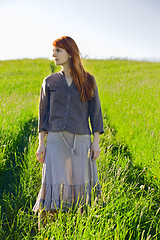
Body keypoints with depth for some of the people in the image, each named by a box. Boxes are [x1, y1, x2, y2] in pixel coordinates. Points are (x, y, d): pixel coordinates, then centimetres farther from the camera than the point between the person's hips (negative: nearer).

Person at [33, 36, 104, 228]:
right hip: (56, 140, 0)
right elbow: (43, 114, 9)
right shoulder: (50, 82, 7)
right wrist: (41, 144, 3)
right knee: (54, 184, -9)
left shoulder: (88, 81, 5)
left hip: (81, 141, 0)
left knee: (80, 185, 3)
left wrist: (96, 142, 0)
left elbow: (95, 112, 6)